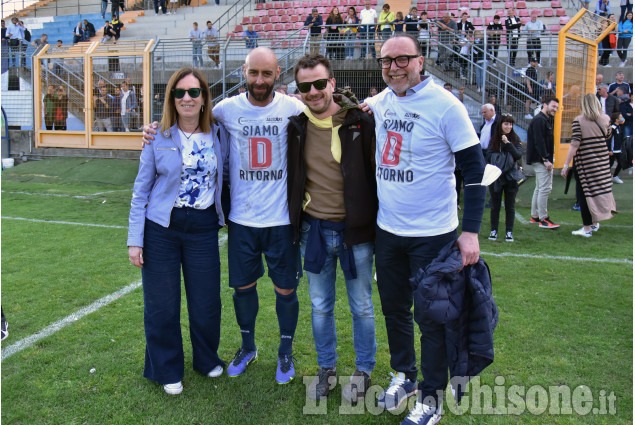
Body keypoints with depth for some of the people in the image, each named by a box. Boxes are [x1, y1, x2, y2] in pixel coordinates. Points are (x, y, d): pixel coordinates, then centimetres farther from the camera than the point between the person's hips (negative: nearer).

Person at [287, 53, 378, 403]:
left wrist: (379, 224, -3)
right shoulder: (295, 125, 0)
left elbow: (379, 173, -2)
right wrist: (294, 223, 9)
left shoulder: (360, 122, -9)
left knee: (361, 306, 11)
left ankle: (363, 370, 31)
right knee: (320, 306, 15)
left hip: (355, 229, -3)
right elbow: (290, 177, 13)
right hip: (313, 229, 3)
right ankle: (326, 368, 34)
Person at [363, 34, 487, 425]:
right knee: (394, 308, 17)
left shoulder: (444, 105, -13)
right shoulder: (377, 105, 3)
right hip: (388, 230, 6)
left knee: (432, 316, 6)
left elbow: (474, 168, -12)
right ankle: (404, 375, 38)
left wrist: (471, 231, -16)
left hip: (433, 233, -5)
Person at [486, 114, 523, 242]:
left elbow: (519, 155, -11)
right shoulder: (494, 139, 4)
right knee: (495, 205, 7)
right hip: (495, 177, 1)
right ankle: (493, 230, 17)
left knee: (510, 206, 5)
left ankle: (509, 232, 12)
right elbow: (488, 157, 5)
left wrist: (508, 143, -19)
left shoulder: (515, 139, 0)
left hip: (510, 177, -1)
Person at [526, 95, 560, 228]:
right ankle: (543, 219, -8)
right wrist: (546, 159, -23)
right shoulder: (539, 120, -13)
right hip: (540, 160, -11)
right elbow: (539, 142, -21)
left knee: (539, 188, 15)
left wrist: (549, 160, 15)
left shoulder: (547, 120, 19)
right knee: (545, 188, -11)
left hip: (544, 160, 11)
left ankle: (535, 216, 23)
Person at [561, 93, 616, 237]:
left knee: (584, 193, 3)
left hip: (584, 162, -4)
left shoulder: (578, 120, -12)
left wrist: (566, 165, -13)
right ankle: (595, 223, 29)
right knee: (600, 188, 18)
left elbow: (575, 144, -16)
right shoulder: (606, 118, 1)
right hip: (602, 160, 5)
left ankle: (587, 229, 7)